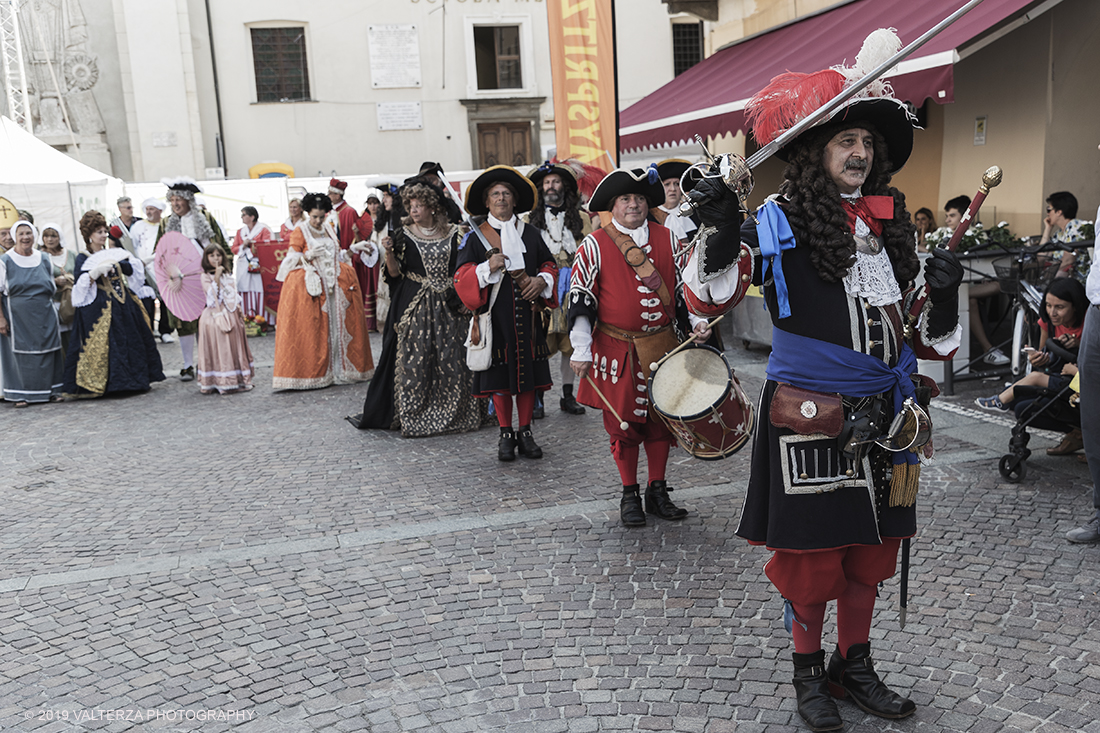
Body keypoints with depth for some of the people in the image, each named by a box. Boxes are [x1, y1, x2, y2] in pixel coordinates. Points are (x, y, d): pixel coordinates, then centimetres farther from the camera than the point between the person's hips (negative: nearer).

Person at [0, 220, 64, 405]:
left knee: (47, 353, 4)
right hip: (18, 317, -3)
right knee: (20, 354, -1)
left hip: (45, 316, 3)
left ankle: (50, 390, 13)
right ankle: (20, 394, 5)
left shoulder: (44, 260, 9)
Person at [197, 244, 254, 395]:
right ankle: (220, 382, -5)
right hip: (215, 316, -6)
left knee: (234, 347, 9)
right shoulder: (205, 276, -3)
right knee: (219, 349, -7)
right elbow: (212, 295, -15)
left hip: (231, 315, 6)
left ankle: (237, 379, 15)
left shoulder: (227, 275, 15)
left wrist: (238, 307, 6)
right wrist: (216, 277, -20)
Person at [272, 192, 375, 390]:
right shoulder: (300, 231, 0)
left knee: (337, 324, 3)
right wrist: (308, 256, -18)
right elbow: (292, 259, -2)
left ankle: (339, 368, 11)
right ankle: (310, 372, -3)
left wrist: (354, 248, 12)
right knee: (310, 328, -7)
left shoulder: (330, 228, 14)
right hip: (310, 285, -5)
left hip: (334, 283, 5)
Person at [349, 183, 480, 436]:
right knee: (415, 361, -4)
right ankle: (414, 418, 4)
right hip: (415, 307, -1)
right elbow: (395, 274, 0)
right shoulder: (404, 235, 3)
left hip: (449, 307, 1)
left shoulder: (453, 234, 6)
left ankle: (456, 414, 14)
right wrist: (389, 253, -16)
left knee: (453, 362, 1)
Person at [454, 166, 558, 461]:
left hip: (527, 315, 2)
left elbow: (550, 265, 15)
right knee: (500, 376, 2)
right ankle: (506, 434, 15)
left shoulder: (530, 234, 10)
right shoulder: (475, 237, 2)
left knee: (528, 372, 6)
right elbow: (462, 278, -5)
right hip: (496, 316, -2)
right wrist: (488, 267, -22)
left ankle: (525, 432, 18)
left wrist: (542, 281, -7)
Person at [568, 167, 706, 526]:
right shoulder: (594, 245, -4)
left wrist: (697, 320, 1)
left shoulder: (666, 239, 7)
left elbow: (683, 286, 14)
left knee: (661, 418, 10)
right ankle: (629, 495, 21)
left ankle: (658, 492, 25)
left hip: (663, 347, 3)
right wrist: (581, 350, -9)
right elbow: (581, 300, -5)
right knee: (623, 423, 5)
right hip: (618, 351, -3)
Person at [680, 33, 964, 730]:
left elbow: (923, 335, 14)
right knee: (812, 550, 6)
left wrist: (943, 293, -7)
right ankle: (809, 671, 27)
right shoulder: (780, 222, -7)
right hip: (808, 421, -5)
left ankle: (855, 664, 35)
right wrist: (722, 234, -28)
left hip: (882, 417, 5)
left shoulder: (891, 224, 9)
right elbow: (710, 298, -12)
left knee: (870, 548, 15)